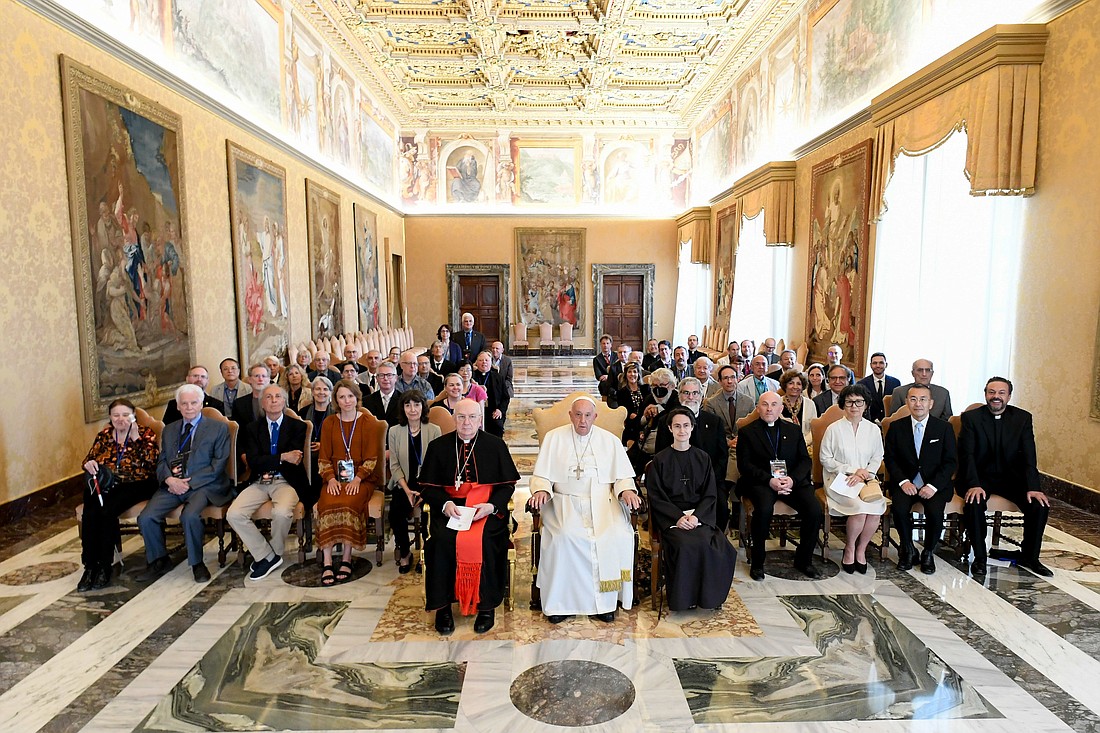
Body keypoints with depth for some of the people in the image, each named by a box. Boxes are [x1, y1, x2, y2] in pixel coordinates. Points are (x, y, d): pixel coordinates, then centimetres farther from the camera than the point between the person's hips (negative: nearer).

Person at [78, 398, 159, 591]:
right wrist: (89, 464, -7)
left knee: (107, 511, -30)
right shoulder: (104, 435, 15)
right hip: (105, 484, 4)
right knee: (90, 514, -26)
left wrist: (136, 437, -19)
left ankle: (105, 567, -18)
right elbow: (88, 460, 17)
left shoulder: (146, 434, 2)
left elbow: (152, 462, -13)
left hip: (134, 486, -4)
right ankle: (89, 567, -17)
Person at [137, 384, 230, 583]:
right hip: (172, 485, 5)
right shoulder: (169, 430, 20)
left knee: (190, 516, -31)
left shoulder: (218, 428, 4)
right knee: (145, 518, -17)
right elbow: (161, 461, 15)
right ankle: (159, 560, 8)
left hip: (202, 485, -5)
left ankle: (197, 563, -9)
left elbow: (218, 464, -3)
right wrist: (168, 479, -8)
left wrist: (190, 482, -12)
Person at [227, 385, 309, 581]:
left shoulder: (297, 426, 5)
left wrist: (263, 461, -8)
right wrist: (282, 457, -17)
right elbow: (253, 462, -4)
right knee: (233, 515, -20)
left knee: (282, 512, -33)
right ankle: (267, 556, -3)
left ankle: (273, 554, -1)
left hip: (285, 482, -3)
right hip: (259, 483, 3)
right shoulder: (252, 428, 10)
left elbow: (295, 459, -6)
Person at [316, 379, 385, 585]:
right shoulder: (329, 423, 12)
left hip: (361, 478, -2)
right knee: (327, 504, -28)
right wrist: (331, 479, -8)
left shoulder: (369, 423, 4)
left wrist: (357, 479, -15)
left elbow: (371, 459, -1)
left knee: (348, 504, -31)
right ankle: (327, 562, -25)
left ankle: (346, 559, -21)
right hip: (335, 478, 2)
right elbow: (323, 458, 10)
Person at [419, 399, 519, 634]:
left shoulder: (495, 445, 8)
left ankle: (486, 606, -12)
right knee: (443, 539, -28)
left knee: (484, 539, -29)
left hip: (487, 507, -1)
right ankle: (442, 605, -13)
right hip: (449, 507, 1)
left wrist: (491, 506, -13)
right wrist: (445, 504, -12)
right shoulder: (437, 447, 10)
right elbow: (427, 487, 8)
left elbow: (508, 484, 6)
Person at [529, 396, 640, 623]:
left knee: (618, 537, -26)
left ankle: (605, 599, -8)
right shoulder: (554, 438, 8)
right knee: (564, 537, -30)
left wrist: (627, 490, -11)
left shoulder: (610, 441, 11)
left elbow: (622, 476, 10)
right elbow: (541, 475, 6)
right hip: (566, 502, -1)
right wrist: (541, 490, -15)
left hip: (602, 502, 1)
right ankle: (560, 601, -14)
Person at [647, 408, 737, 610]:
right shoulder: (660, 460, 3)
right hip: (671, 517, -2)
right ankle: (683, 598, -11)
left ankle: (708, 595, -5)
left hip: (700, 515, 2)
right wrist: (678, 517, -15)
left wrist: (696, 516, -11)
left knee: (718, 545, -26)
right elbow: (656, 497, -1)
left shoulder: (702, 458, 11)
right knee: (686, 545, -31)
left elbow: (710, 495, 7)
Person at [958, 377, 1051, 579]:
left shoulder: (1023, 418, 3)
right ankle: (979, 558, -13)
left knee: (1040, 505, -19)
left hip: (1011, 477, 3)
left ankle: (1029, 556, 4)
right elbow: (967, 454, -13)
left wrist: (1032, 487, -18)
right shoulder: (971, 417, -4)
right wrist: (974, 485, -27)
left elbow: (1029, 456, -4)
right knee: (975, 503, -31)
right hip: (980, 476, -3)